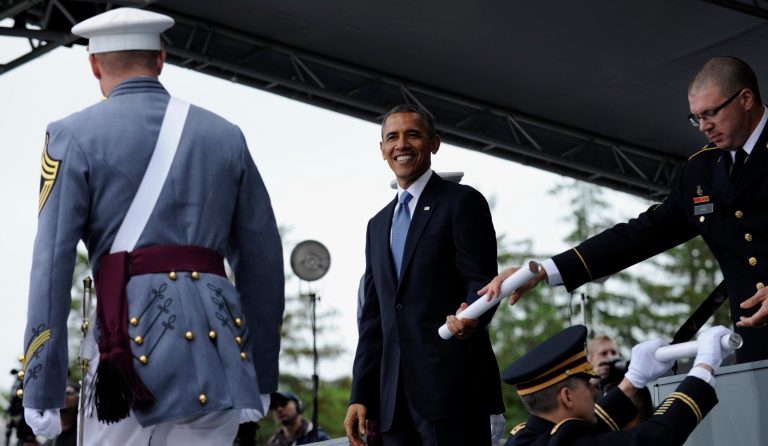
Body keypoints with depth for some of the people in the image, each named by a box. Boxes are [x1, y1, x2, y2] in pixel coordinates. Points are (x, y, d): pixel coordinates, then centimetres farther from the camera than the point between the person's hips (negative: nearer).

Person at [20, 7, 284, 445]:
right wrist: (262, 375, 21)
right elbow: (263, 261, 14)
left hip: (132, 335, -3)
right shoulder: (225, 136, 15)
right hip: (216, 345, 3)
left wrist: (42, 392, -3)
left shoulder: (75, 136, 4)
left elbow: (52, 265, -4)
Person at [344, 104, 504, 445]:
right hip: (394, 398, 6)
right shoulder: (378, 225, 21)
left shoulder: (463, 202, 2)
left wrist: (470, 317, -30)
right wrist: (360, 395, 13)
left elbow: (482, 281, -7)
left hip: (452, 387, -6)